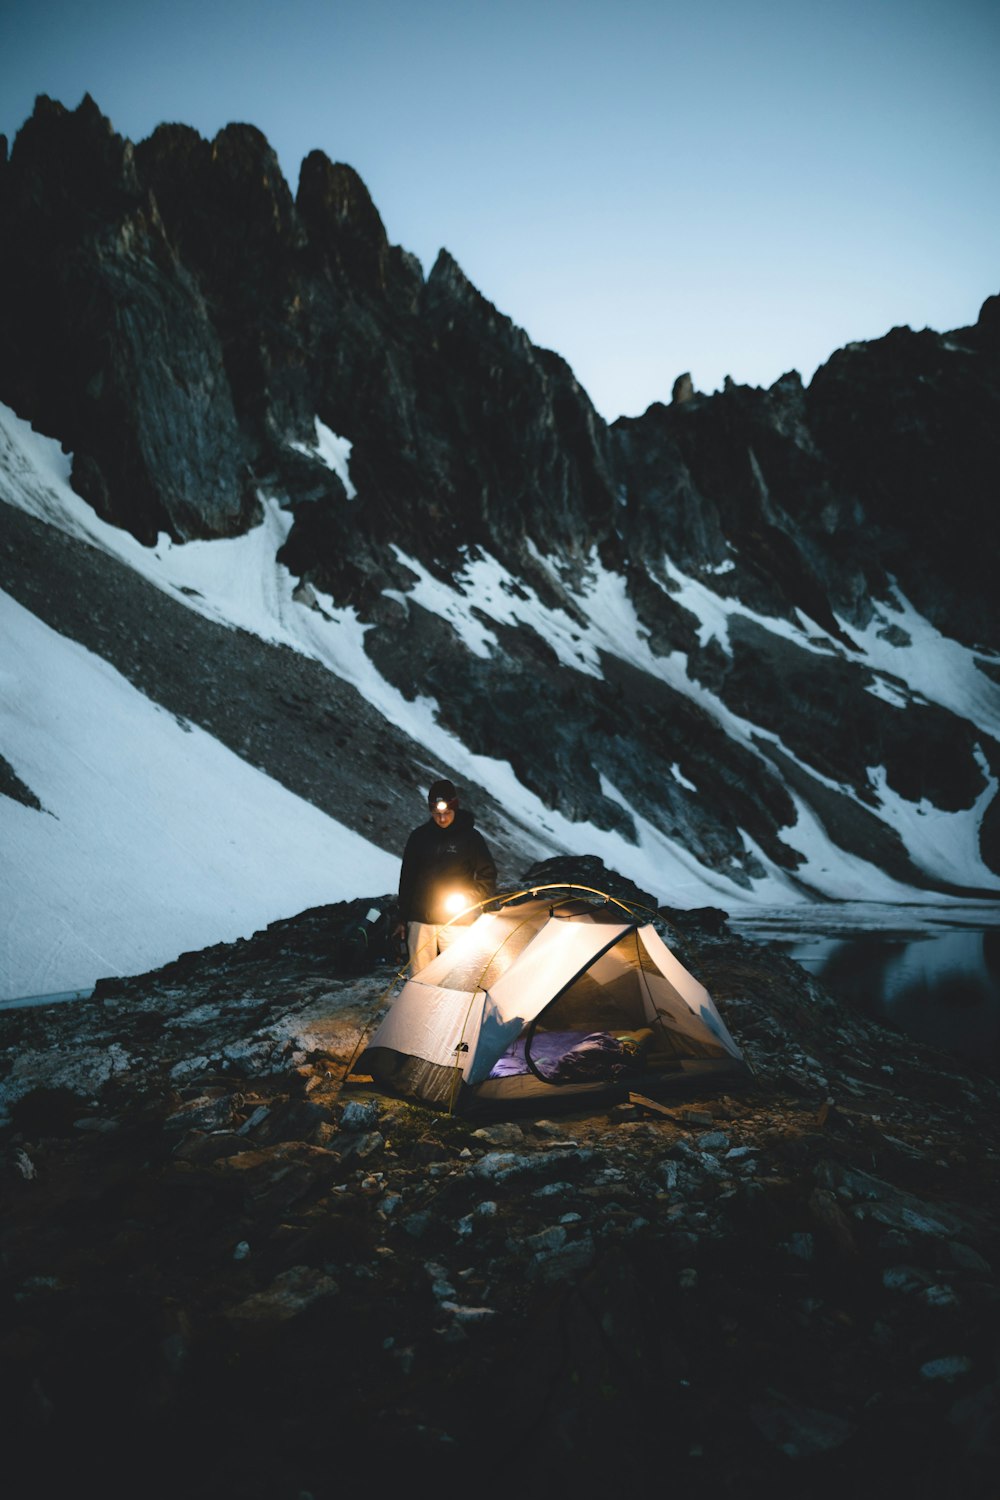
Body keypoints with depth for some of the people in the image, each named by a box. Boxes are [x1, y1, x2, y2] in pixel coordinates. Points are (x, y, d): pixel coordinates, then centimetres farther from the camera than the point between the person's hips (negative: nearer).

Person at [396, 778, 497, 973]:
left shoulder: (470, 837, -2)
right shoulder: (419, 836, 5)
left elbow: (487, 876, 6)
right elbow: (407, 877, 11)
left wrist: (470, 898, -9)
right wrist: (402, 918, 11)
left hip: (456, 921, -3)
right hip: (420, 920, 3)